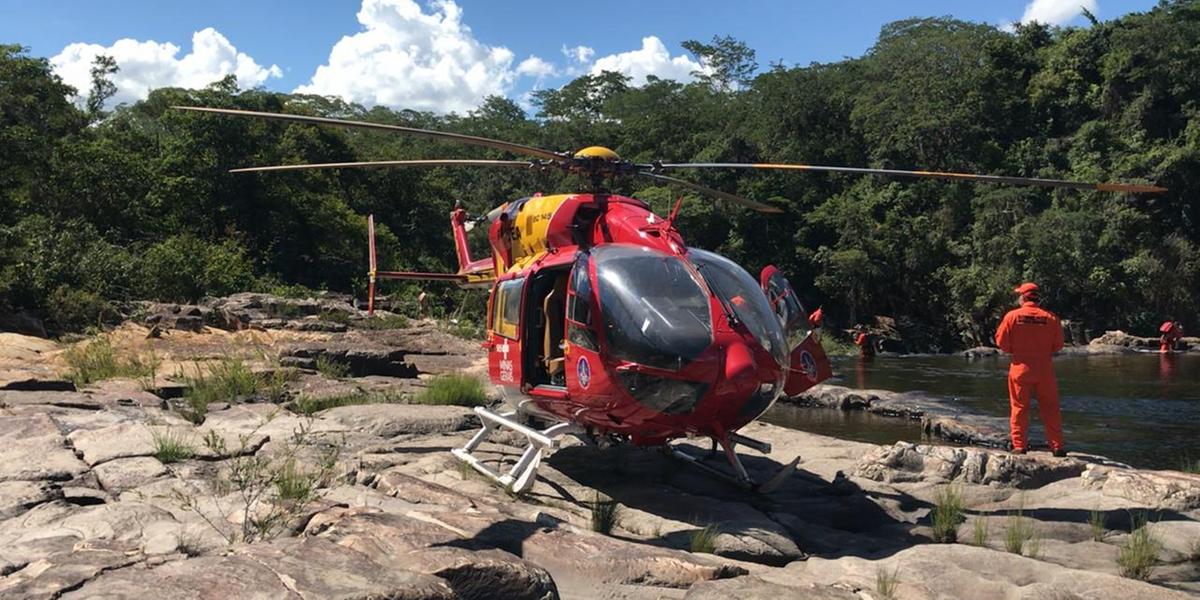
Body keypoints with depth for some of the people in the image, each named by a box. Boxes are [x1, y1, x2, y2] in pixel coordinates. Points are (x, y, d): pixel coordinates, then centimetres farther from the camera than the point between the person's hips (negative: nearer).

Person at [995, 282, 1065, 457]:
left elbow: (1001, 341, -4)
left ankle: (1019, 446, 5)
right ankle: (1056, 446, 9)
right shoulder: (1050, 318, -3)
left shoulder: (1012, 316, -7)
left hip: (1020, 367, -1)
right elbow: (1058, 345, 3)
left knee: (1019, 408, 6)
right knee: (1050, 408, 9)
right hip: (1044, 368, 1)